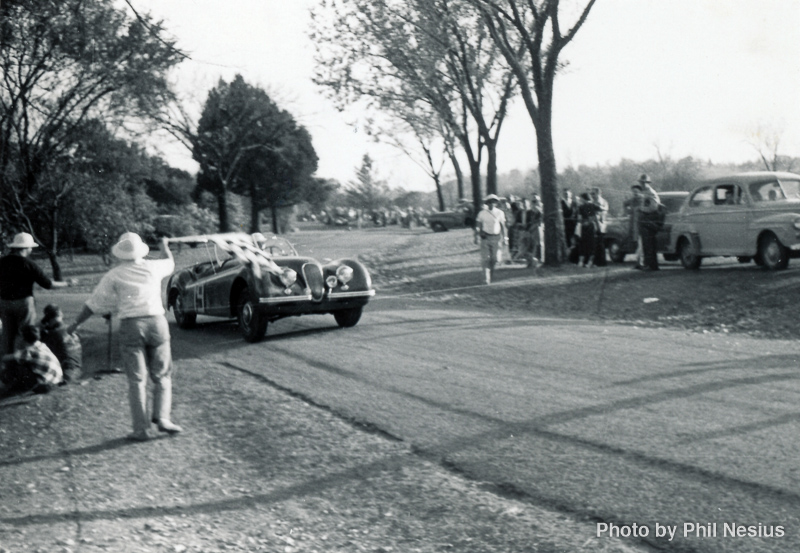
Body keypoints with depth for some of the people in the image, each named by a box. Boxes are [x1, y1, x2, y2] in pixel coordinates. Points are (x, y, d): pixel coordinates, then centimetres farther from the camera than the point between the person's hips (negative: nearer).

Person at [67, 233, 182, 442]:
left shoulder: (114, 275, 1)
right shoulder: (153, 267, 6)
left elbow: (94, 303, 5)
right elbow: (170, 263, 30)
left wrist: (76, 323, 17)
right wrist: (165, 246, 50)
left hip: (131, 325, -1)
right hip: (156, 321, 1)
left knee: (137, 380, 3)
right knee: (162, 376, 12)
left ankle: (141, 428, 0)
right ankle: (162, 417, -2)